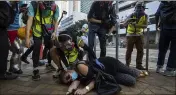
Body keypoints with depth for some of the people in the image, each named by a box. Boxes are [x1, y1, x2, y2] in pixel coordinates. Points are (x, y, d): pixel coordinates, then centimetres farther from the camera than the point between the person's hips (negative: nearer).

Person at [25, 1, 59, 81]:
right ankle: (35, 70, 3)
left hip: (49, 30, 3)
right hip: (37, 30, -2)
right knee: (36, 49, -9)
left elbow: (55, 21, -5)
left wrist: (54, 32, -18)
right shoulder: (34, 5, -24)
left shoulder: (55, 7, -17)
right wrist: (27, 37, -31)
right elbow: (30, 20, -27)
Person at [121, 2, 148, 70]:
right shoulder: (132, 15, -9)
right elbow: (124, 25, -16)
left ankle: (139, 65, 9)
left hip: (139, 35, 3)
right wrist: (128, 20, -37)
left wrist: (137, 25, -28)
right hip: (131, 35, -2)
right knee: (129, 50, -1)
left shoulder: (145, 16, -3)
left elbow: (145, 26, -12)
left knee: (140, 50, -1)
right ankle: (127, 64, 8)